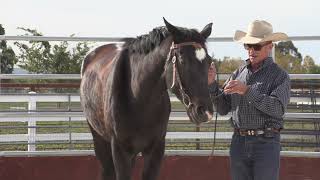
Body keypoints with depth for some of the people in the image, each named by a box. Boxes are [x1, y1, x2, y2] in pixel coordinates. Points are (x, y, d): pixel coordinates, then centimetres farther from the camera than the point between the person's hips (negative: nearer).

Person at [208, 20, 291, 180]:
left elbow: (278, 108, -19)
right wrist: (212, 84, -6)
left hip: (266, 143, -5)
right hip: (239, 142, 5)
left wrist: (247, 91, -25)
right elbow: (222, 109, 10)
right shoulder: (239, 73, 12)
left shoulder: (279, 75, -3)